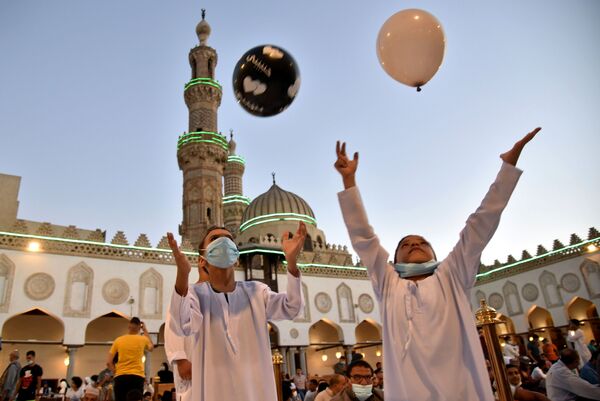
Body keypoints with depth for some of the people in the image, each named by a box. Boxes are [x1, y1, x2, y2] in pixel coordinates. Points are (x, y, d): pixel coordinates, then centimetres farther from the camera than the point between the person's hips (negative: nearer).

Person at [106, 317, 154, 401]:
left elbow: (109, 362, 2)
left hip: (120, 376, 1)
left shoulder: (118, 340, 4)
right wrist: (145, 331, 29)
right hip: (137, 376, -1)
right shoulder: (142, 339, 3)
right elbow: (151, 347, 28)